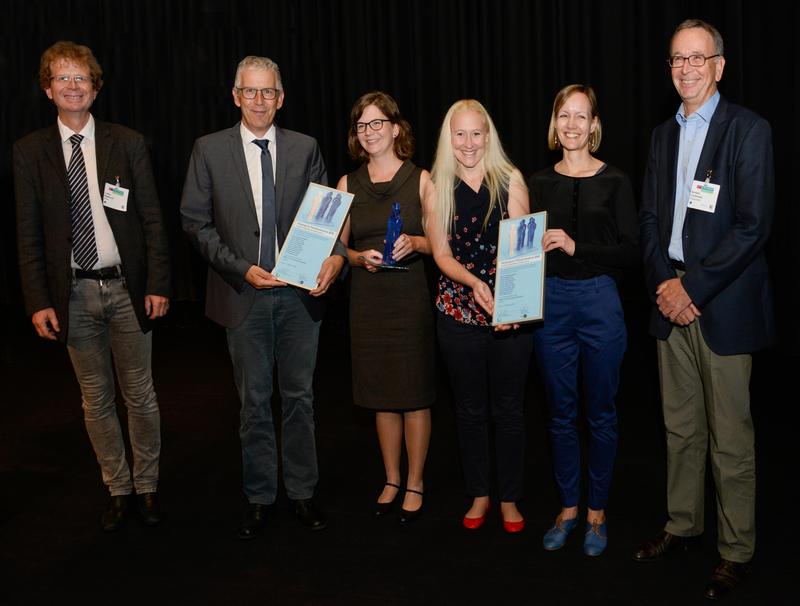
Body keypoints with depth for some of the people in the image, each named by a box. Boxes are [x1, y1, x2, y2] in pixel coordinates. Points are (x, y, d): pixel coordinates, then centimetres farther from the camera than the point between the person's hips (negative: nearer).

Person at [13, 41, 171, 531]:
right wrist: (39, 301, -5)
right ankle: (118, 489, 26)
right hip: (73, 294, 1)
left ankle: (148, 486, 26)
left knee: (140, 395, 9)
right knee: (96, 400, 11)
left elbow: (152, 220, 0)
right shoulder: (30, 151, 2)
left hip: (127, 288, -1)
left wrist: (158, 285, -7)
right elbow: (29, 234, 1)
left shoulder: (127, 143, 0)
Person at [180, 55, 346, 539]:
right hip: (244, 294, -1)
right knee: (254, 402, 9)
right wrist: (242, 269, -12)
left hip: (300, 292, 1)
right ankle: (259, 498, 23)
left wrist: (335, 257, -15)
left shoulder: (305, 149, 3)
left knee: (300, 397, 10)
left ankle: (302, 492, 25)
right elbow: (196, 222, -1)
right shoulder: (210, 150, 0)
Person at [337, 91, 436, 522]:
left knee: (414, 394, 2)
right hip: (367, 298, 3)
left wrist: (414, 243, -18)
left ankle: (415, 484, 17)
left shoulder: (421, 180, -1)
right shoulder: (348, 184, 8)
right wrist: (360, 257, -8)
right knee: (381, 394, 11)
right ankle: (392, 480, 26)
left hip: (411, 296, -3)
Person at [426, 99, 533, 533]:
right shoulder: (438, 188, 4)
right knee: (470, 409, 12)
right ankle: (478, 495, 28)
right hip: (459, 313, 1)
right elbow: (441, 255, 1)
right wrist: (473, 282, -19)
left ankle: (509, 499, 23)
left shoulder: (510, 180, 0)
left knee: (508, 408, 8)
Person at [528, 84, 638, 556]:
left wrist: (577, 247, -17)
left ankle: (597, 512, 22)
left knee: (601, 413, 7)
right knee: (561, 412, 11)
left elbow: (630, 253, -8)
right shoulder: (540, 183, 7)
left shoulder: (615, 182, -2)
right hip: (551, 304, 3)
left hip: (599, 304, -2)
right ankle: (568, 507, 26)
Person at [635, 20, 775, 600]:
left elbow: (753, 225, -14)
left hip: (723, 306, -6)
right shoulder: (663, 134, 13)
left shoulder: (748, 129, -7)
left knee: (730, 438, 2)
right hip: (672, 299, 6)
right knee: (680, 428, 16)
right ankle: (682, 523, 31)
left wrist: (691, 287, -15)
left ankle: (736, 551, 15)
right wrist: (663, 281, -4)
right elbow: (650, 217, 12)